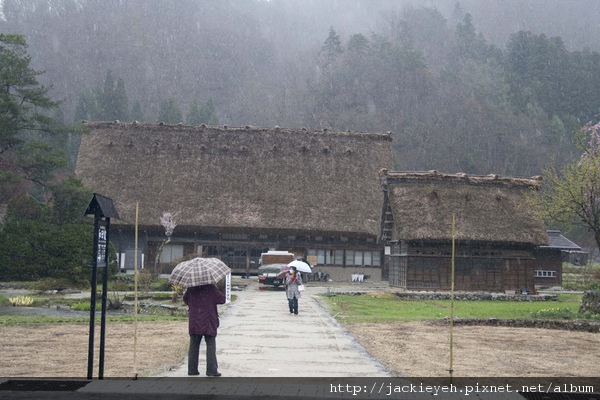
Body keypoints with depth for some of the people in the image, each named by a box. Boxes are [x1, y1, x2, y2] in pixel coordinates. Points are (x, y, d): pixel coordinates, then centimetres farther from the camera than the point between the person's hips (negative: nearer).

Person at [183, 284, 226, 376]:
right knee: (211, 345, 2)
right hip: (208, 323, -4)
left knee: (194, 345, 10)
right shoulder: (210, 288, -10)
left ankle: (192, 369, 10)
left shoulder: (191, 289, 2)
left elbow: (185, 299, 18)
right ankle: (212, 370, -3)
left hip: (194, 322, 4)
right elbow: (222, 299, -7)